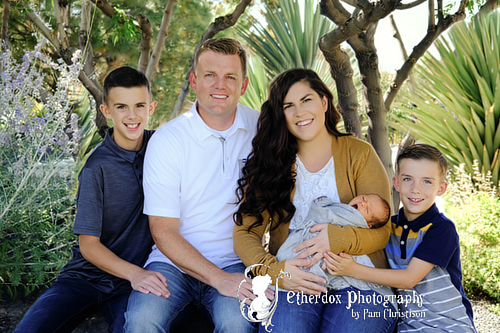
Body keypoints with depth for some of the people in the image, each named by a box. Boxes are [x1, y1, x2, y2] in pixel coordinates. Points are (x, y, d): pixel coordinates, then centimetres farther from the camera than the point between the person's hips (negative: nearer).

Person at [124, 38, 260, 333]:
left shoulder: (260, 128, 1)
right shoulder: (166, 140, -7)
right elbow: (163, 231, -9)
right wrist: (218, 278, -20)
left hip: (237, 262, 1)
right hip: (174, 261, -1)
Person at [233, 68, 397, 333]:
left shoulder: (359, 154, 8)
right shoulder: (270, 163, 10)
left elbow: (381, 231, 2)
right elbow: (245, 232, 3)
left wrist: (338, 238, -19)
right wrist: (274, 271, -17)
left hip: (357, 281, 0)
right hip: (292, 283, 1)